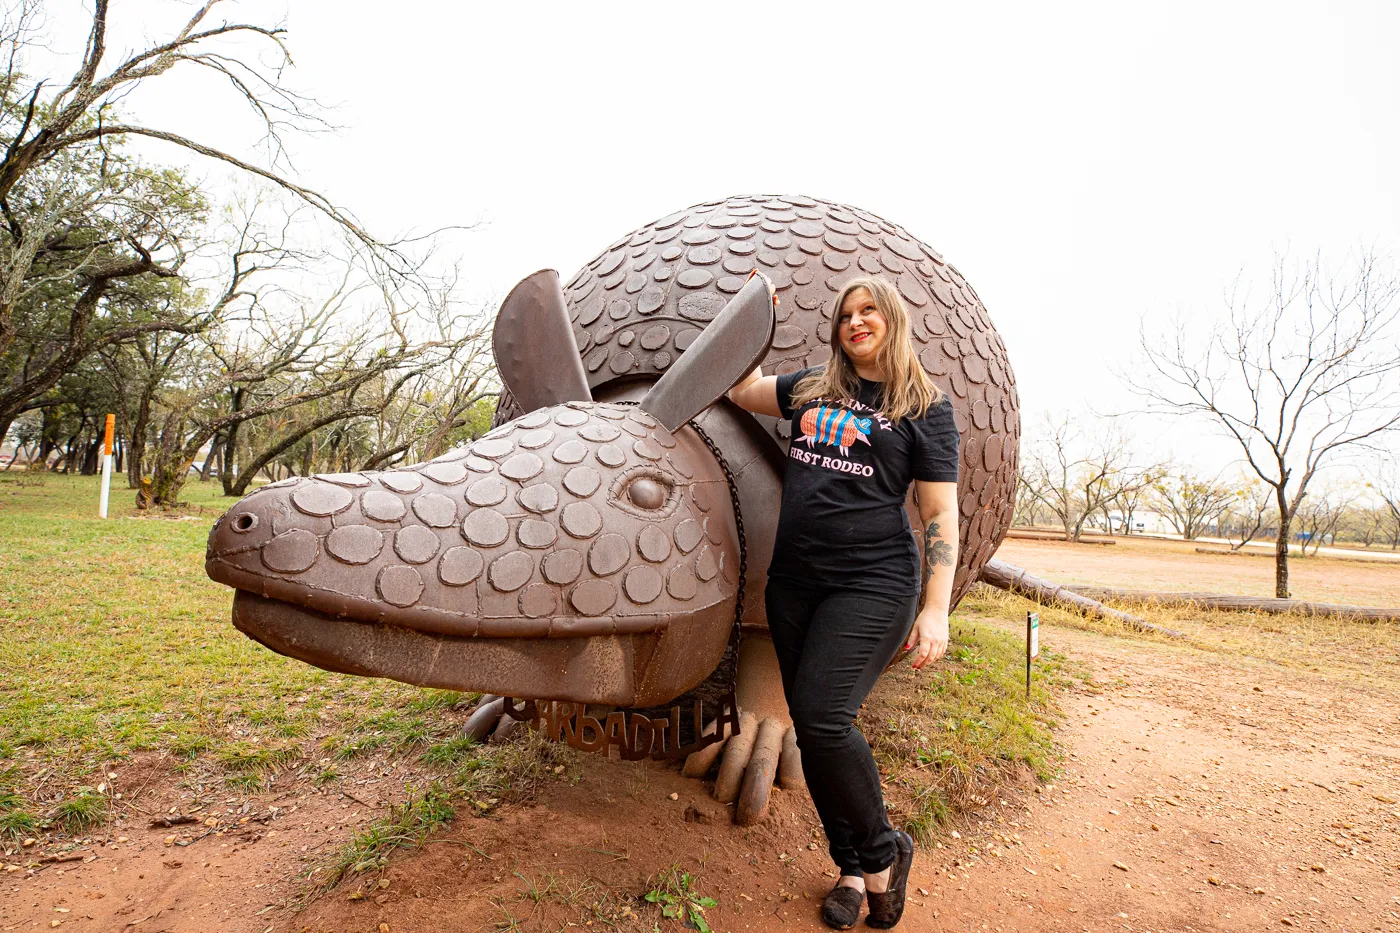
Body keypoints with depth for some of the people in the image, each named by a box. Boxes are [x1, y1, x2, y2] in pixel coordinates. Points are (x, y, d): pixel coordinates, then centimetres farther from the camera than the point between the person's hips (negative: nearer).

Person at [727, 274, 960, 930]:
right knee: (810, 727, 6)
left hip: (872, 582, -5)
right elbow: (744, 389, 29)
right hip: (793, 580, 6)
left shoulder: (926, 407, 2)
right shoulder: (814, 388, 14)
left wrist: (936, 610, -11)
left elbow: (940, 515, -3)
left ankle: (883, 852, 8)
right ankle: (852, 868, 24)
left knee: (822, 716, -18)